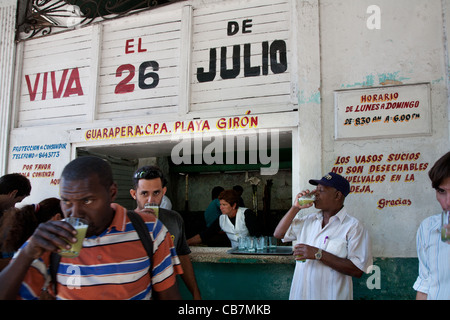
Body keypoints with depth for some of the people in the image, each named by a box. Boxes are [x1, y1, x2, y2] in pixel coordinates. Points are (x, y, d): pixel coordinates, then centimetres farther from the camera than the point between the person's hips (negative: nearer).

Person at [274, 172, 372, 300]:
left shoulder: (353, 226, -12)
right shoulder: (308, 220, 7)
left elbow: (357, 270, -18)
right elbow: (278, 234, 9)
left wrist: (319, 254, -23)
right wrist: (295, 207, -2)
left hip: (331, 295, -5)